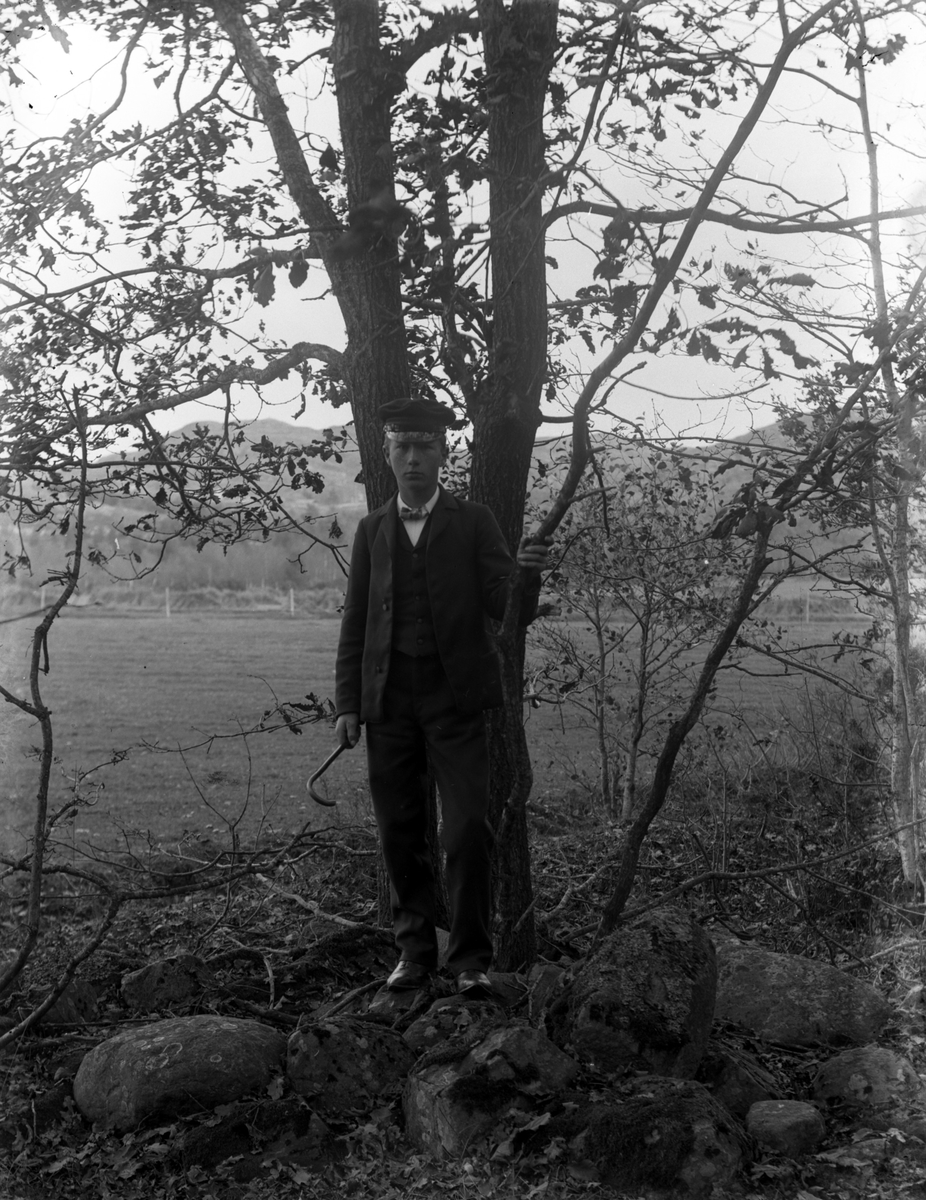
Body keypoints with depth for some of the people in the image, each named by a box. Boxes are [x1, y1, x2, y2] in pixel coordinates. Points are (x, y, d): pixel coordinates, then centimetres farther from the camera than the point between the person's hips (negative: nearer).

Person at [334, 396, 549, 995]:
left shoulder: (474, 522, 3)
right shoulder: (373, 530, 11)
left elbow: (511, 611, -4)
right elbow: (355, 623, 12)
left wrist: (527, 574, -26)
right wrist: (349, 704, 5)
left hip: (455, 697, -3)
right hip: (389, 697, 3)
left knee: (469, 830, -7)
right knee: (401, 834, 8)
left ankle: (471, 957, 7)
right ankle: (415, 951, 23)